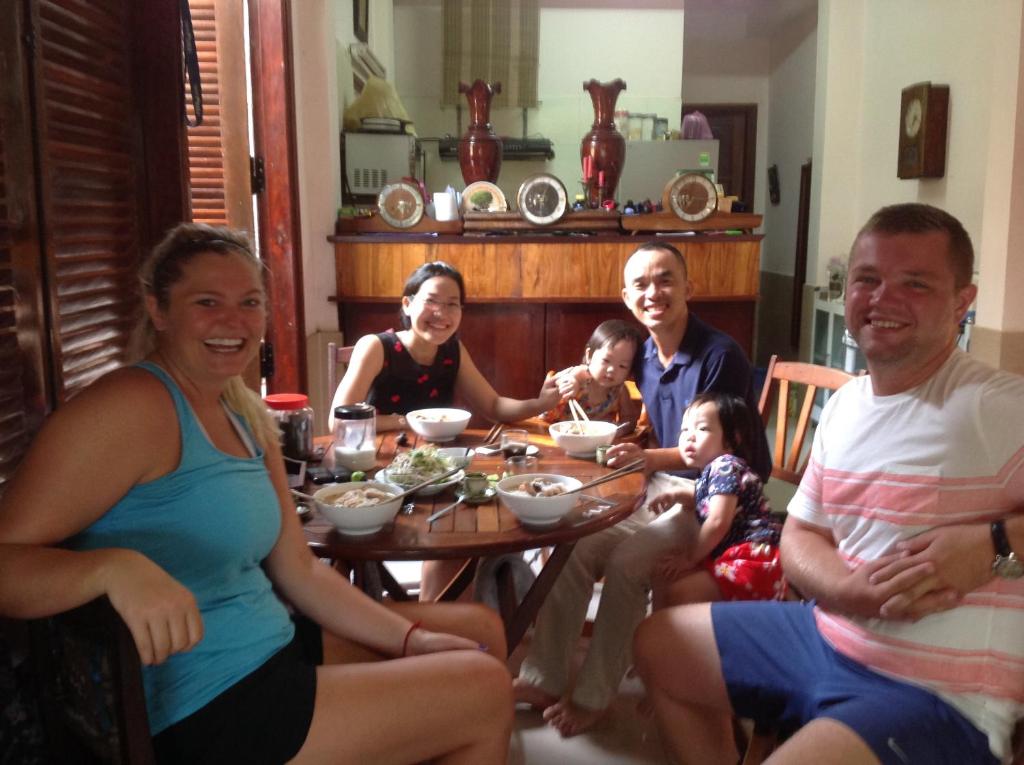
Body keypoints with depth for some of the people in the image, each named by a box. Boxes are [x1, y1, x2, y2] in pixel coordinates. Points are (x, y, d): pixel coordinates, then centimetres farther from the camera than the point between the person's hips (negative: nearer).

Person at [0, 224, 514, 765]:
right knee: (483, 690, -5)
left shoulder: (249, 417, 9)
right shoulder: (133, 406, -17)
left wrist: (410, 638, 2)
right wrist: (116, 565, -41)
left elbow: (299, 572, 10)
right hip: (199, 715, -9)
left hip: (275, 650, 9)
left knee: (480, 631, 15)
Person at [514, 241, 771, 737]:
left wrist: (649, 458, -30)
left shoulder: (719, 355, -15)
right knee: (573, 544, -13)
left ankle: (593, 696, -9)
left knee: (626, 559, -27)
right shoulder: (645, 354, 6)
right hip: (660, 485, 7)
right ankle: (543, 678, -3)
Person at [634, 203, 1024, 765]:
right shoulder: (844, 404, 6)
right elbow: (800, 533, 10)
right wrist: (850, 588, -10)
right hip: (826, 635, 8)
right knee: (657, 643, 14)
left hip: (942, 697, -7)